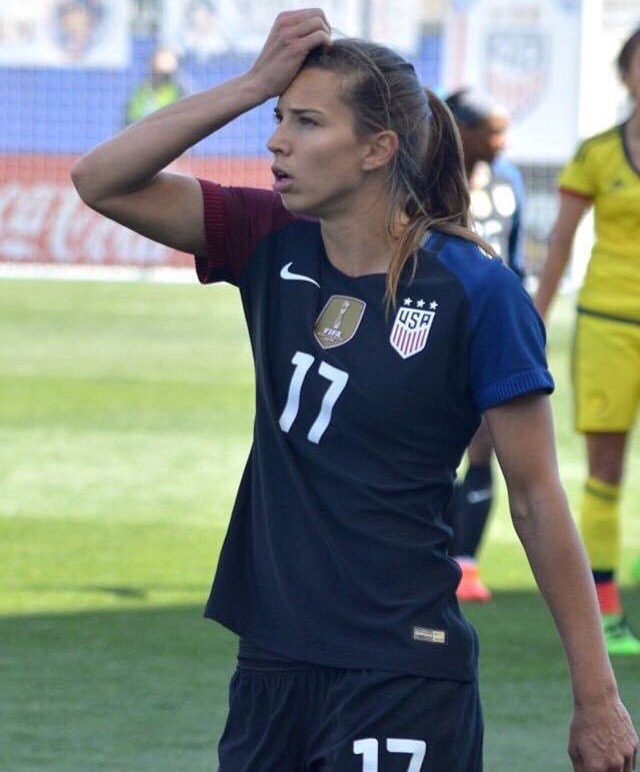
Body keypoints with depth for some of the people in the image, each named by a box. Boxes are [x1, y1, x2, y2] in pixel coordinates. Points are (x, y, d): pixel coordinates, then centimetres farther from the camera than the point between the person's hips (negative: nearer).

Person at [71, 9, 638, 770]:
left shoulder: (475, 292, -11)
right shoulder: (273, 244, 4)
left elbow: (536, 499, -8)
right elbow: (101, 180, -1)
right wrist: (256, 83, -9)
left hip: (401, 679, -6)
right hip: (273, 663, 6)